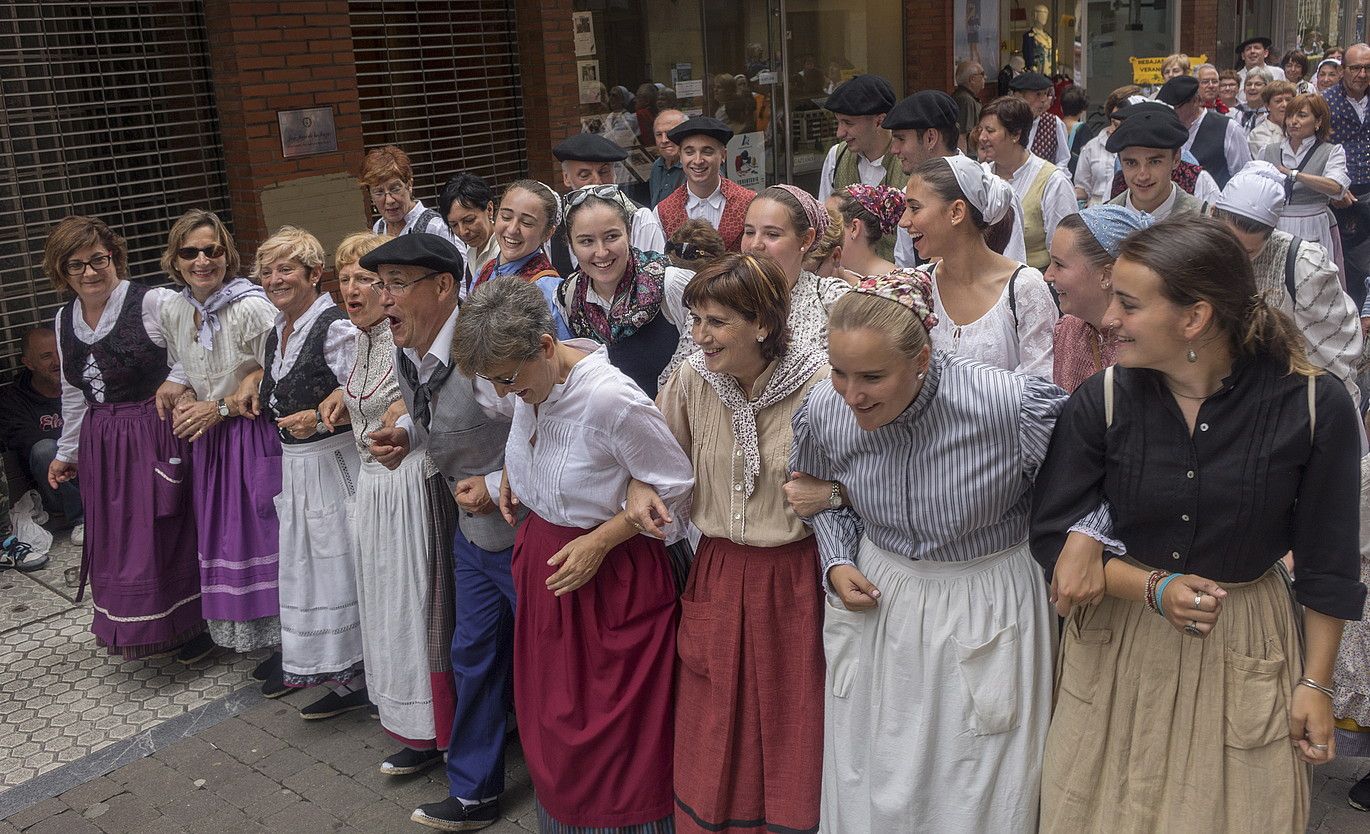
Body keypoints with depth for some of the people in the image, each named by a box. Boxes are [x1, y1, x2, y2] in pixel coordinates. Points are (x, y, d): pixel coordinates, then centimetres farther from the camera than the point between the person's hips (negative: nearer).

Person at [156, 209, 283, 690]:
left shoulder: (251, 307, -17)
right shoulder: (173, 312, 6)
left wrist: (221, 407, -15)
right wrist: (180, 395, -1)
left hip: (255, 437, -7)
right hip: (208, 441, 7)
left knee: (264, 537, -3)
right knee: (223, 538, 11)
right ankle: (257, 640, 27)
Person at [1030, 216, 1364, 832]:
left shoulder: (1314, 405, -15)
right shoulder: (1101, 401, -13)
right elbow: (1051, 536, -7)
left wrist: (1315, 683, -1)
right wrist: (1154, 588, -19)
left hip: (1244, 653, -1)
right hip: (1119, 646, 1)